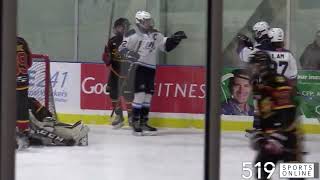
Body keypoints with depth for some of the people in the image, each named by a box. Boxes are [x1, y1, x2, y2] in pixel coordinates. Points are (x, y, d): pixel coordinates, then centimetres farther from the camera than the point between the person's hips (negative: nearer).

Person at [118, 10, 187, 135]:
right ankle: (135, 123, -9)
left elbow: (166, 45, 18)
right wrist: (129, 53, -31)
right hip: (138, 67, -7)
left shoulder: (156, 35, 12)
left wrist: (176, 38, 4)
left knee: (148, 95, 8)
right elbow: (122, 48, -13)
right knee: (140, 94, -14)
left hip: (151, 68, 7)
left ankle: (143, 123, 14)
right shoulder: (133, 35, -9)